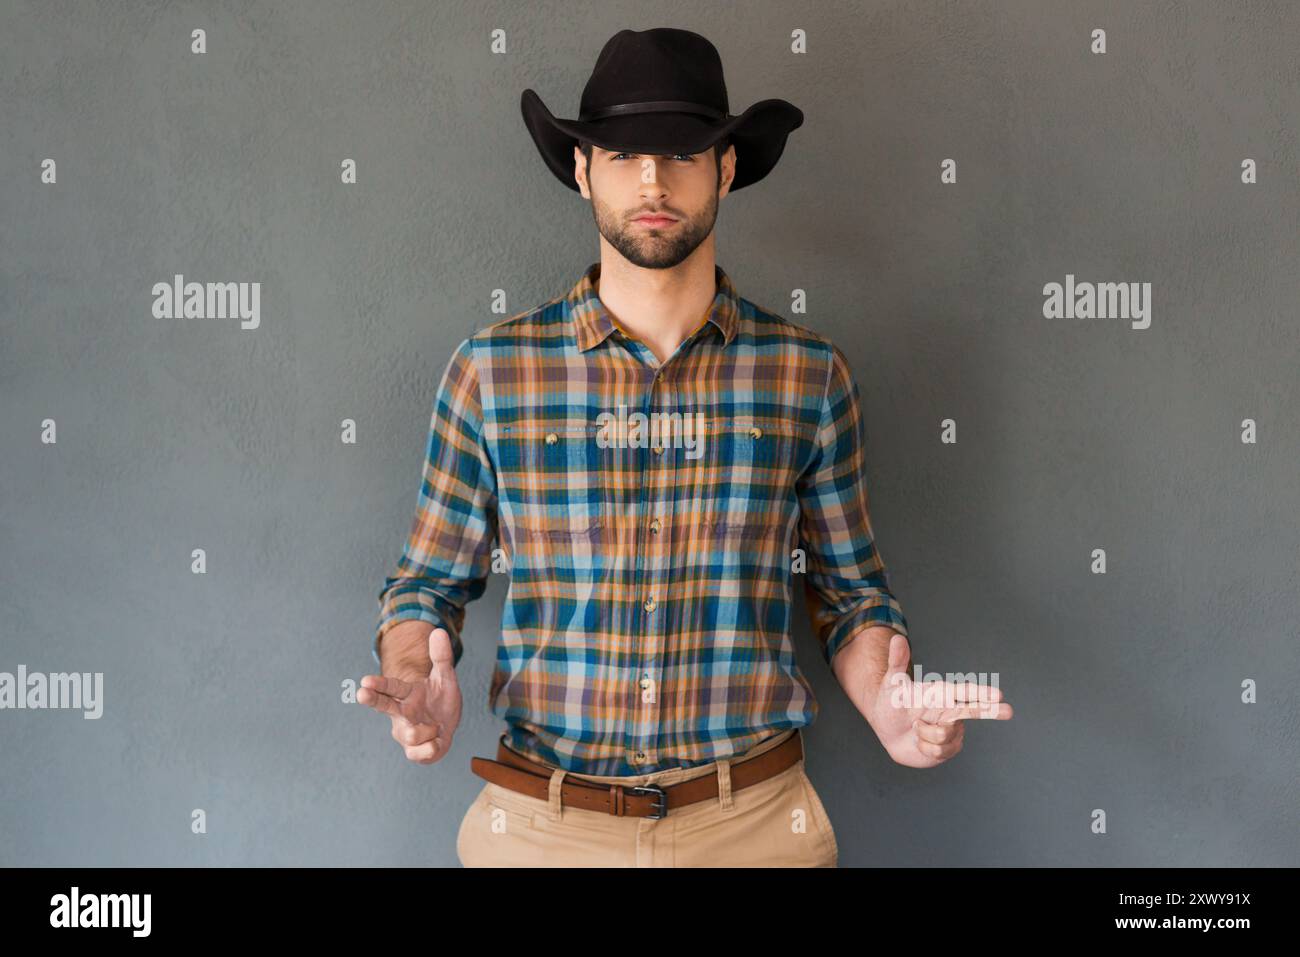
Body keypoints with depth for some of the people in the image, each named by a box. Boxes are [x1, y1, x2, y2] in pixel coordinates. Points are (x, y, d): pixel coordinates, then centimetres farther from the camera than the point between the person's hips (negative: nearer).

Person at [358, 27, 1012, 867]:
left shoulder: (810, 374, -2)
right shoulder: (492, 369, -3)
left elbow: (850, 589, 6)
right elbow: (428, 584, 3)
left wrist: (888, 705, -12)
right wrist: (421, 687, -17)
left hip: (752, 823, 1)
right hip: (539, 823, 0)